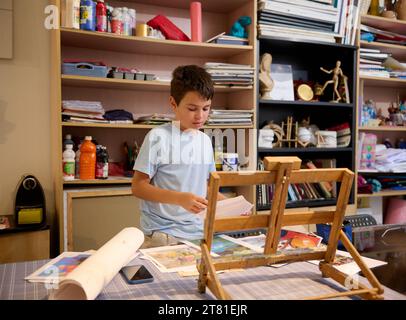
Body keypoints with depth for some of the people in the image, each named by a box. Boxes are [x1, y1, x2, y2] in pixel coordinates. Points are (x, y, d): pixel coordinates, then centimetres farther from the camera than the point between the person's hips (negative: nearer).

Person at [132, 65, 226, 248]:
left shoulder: (205, 140, 9)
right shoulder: (157, 137, -9)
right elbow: (138, 186, -9)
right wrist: (180, 198, -21)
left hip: (199, 233, 5)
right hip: (162, 235, -5)